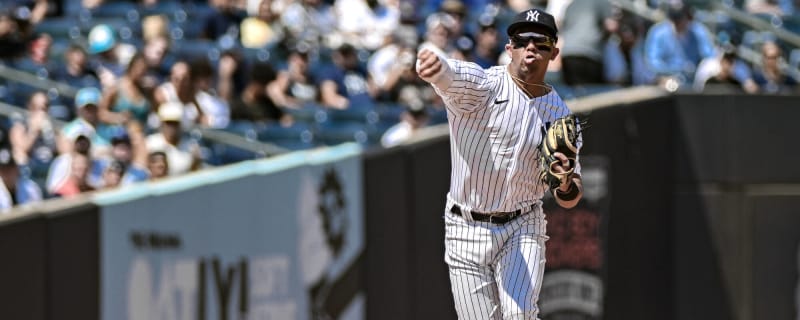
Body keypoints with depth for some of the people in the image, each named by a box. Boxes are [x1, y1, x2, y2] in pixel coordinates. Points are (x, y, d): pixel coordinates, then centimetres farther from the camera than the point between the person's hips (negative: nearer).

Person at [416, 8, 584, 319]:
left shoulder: (560, 115, 2)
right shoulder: (481, 86, -9)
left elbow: (570, 200, 6)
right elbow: (448, 74, -35)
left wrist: (566, 184, -20)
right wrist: (431, 65, -60)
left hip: (522, 231, 1)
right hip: (465, 232, -1)